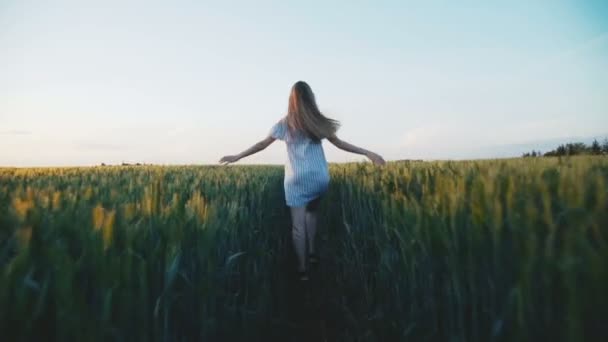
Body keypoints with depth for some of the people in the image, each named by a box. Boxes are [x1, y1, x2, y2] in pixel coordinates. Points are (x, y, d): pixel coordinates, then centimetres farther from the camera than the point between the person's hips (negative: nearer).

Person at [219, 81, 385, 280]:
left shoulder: (284, 124, 4)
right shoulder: (318, 123, 3)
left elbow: (262, 145, 8)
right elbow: (340, 144, 6)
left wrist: (236, 157, 18)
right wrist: (367, 153, 14)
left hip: (296, 181, -1)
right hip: (319, 179, 1)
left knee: (298, 226, 5)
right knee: (311, 211, 27)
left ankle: (303, 269, 10)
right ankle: (311, 252, 22)